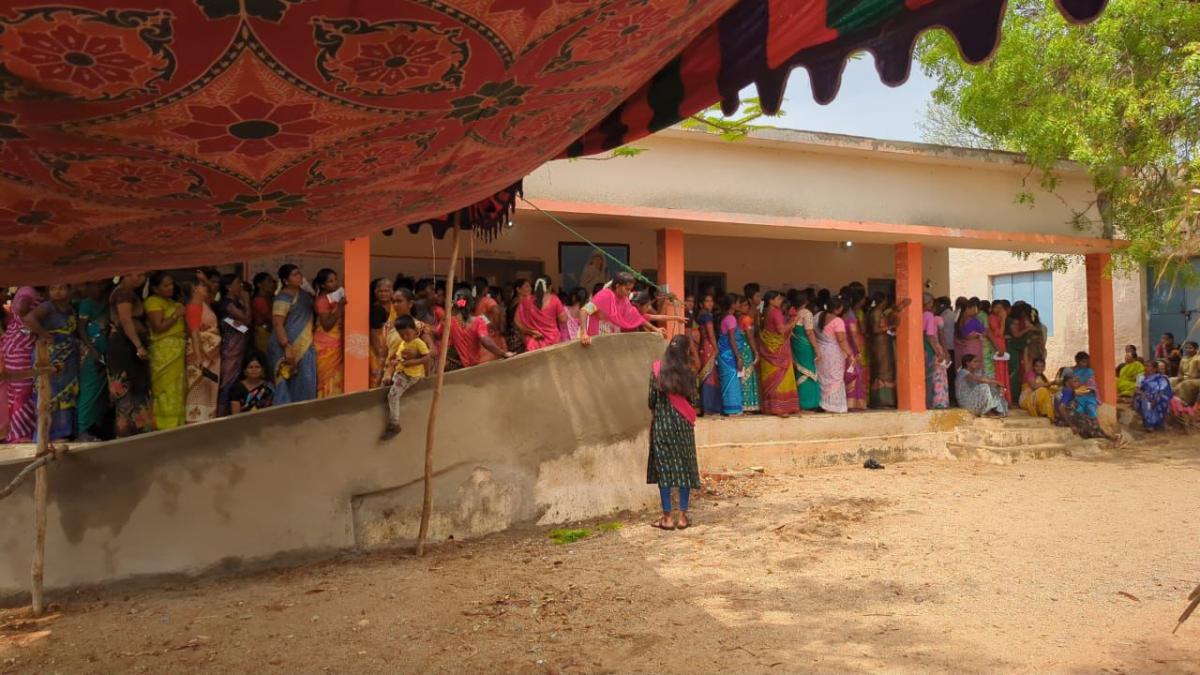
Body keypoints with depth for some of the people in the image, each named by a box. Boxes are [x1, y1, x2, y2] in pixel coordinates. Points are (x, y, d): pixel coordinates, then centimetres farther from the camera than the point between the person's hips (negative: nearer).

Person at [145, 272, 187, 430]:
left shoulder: (172, 302, 20)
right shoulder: (153, 302, -5)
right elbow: (158, 327, -15)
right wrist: (176, 315, -10)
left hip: (178, 351, 8)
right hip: (164, 351, -8)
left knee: (178, 390, 7)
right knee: (167, 390, -7)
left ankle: (176, 426, 11)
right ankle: (165, 427, -5)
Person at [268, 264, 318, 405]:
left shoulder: (303, 293, 10)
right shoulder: (283, 298, -14)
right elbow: (277, 324, -19)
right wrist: (287, 347, -25)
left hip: (305, 346, 8)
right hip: (291, 347, -8)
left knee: (305, 384, 10)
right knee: (289, 384, -1)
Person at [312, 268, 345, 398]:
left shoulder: (339, 295, 7)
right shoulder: (322, 300, -14)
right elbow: (327, 325, -22)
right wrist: (340, 306, -24)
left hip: (339, 343, 7)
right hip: (326, 345, -7)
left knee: (338, 378, 7)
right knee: (328, 379, -3)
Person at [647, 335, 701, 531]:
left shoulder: (657, 369, -5)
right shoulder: (687, 372, -4)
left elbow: (652, 399, -3)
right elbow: (692, 400, 1)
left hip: (662, 423, -1)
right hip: (683, 424, 1)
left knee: (664, 468, 3)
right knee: (684, 467, 7)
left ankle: (667, 518, 4)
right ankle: (683, 516, 9)